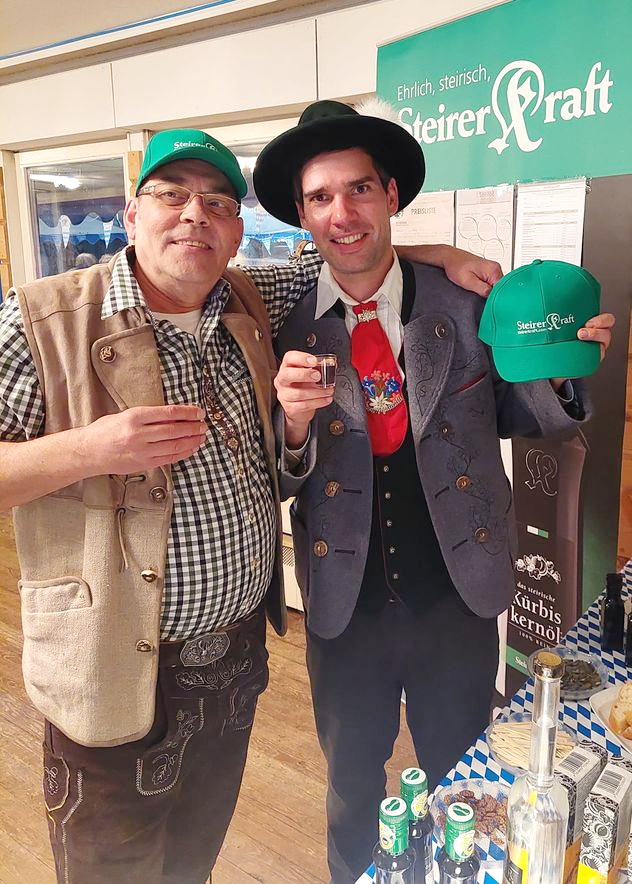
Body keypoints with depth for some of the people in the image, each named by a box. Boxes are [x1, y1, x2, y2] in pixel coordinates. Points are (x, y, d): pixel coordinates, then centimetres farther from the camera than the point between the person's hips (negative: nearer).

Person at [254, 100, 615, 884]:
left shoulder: (468, 305, -9)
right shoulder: (286, 329, -9)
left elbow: (513, 416, 2)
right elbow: (275, 486, -7)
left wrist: (560, 374, -18)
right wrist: (295, 426, -28)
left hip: (458, 598, 0)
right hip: (345, 608, 0)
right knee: (351, 790, 25)